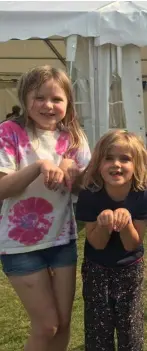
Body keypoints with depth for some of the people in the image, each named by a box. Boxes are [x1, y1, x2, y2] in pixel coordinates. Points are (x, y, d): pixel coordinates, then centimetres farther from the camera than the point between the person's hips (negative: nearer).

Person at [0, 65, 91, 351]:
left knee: (63, 322, 14)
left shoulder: (73, 137, 1)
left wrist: (71, 170, -18)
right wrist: (38, 166, -31)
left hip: (62, 240, 4)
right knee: (46, 326, 4)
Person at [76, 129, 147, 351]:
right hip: (96, 270, 0)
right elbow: (97, 244, -16)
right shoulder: (89, 195, -22)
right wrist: (103, 223, -37)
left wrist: (126, 220, -37)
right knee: (98, 331, 9)